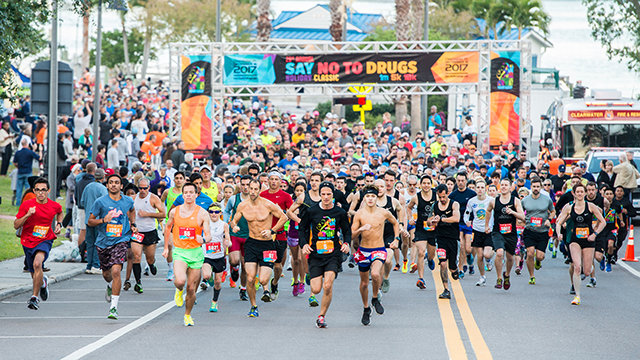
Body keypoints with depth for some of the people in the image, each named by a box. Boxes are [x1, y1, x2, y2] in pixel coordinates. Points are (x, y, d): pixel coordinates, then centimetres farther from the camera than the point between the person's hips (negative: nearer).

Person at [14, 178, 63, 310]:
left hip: (45, 241, -2)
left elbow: (60, 212, 22)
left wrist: (59, 224, 4)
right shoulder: (27, 205, -10)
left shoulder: (54, 206, -5)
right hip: (28, 241, 2)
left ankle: (34, 297, -25)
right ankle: (43, 282, 52)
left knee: (37, 263, -32)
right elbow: (16, 225, -9)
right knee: (35, 276, 12)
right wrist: (27, 215, -24)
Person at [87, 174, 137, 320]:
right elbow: (90, 221, 0)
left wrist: (132, 224, 13)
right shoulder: (100, 202, -5)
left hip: (120, 241, -1)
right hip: (103, 242, 1)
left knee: (116, 271, -20)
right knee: (106, 273, 17)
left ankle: (113, 307, -18)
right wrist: (103, 220, -17)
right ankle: (110, 286, 56)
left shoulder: (128, 201, 2)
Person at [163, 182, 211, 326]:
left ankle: (187, 315, 29)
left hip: (196, 252, 0)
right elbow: (168, 227, 20)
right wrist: (166, 247, 19)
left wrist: (203, 239, -29)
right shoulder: (174, 211, 2)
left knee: (191, 288, 5)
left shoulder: (202, 213, -4)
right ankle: (179, 291, 12)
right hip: (179, 252, 0)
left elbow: (209, 236, -6)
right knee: (180, 280, -26)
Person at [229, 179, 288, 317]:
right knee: (250, 279, -6)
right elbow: (234, 220, 12)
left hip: (267, 244, -2)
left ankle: (265, 288, 23)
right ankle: (253, 307, 14)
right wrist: (234, 226, -12)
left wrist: (271, 231, -9)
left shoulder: (268, 205, -10)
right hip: (251, 244, 2)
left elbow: (284, 217, 0)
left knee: (263, 280, -14)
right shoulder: (243, 206, -1)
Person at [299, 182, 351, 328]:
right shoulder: (312, 211, 1)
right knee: (316, 289, -5)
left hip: (333, 254, -1)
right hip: (316, 254, 1)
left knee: (328, 286, -18)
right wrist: (304, 244, -5)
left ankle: (321, 316, 0)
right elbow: (303, 228, 11)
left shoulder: (340, 213, 2)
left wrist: (346, 243, -6)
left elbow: (347, 231, 13)